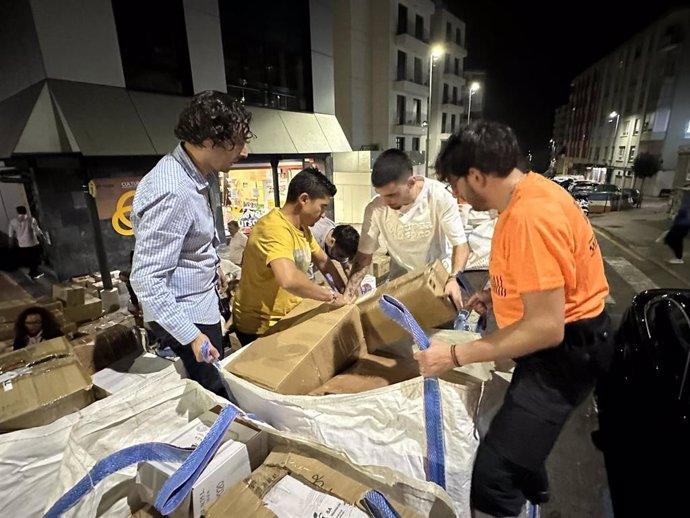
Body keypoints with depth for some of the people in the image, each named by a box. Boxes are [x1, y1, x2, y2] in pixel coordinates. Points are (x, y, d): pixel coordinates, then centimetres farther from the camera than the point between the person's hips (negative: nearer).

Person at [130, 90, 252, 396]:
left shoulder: (191, 171, 0)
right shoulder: (174, 193, -31)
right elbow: (145, 278, -30)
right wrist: (191, 336, -29)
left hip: (201, 301, 9)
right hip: (184, 314, -9)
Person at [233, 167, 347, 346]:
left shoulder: (301, 227, 2)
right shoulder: (275, 229, -28)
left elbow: (322, 260, 15)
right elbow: (289, 279, -43)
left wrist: (342, 289, 2)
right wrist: (331, 296, -29)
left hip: (287, 317, 8)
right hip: (261, 326, -8)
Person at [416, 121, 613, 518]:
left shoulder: (529, 216, -31)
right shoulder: (530, 190, 2)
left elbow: (546, 327, -31)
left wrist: (454, 356, -28)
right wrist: (497, 293, 6)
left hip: (566, 349, -10)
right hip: (562, 337, 11)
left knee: (494, 475, -14)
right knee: (519, 425, 33)